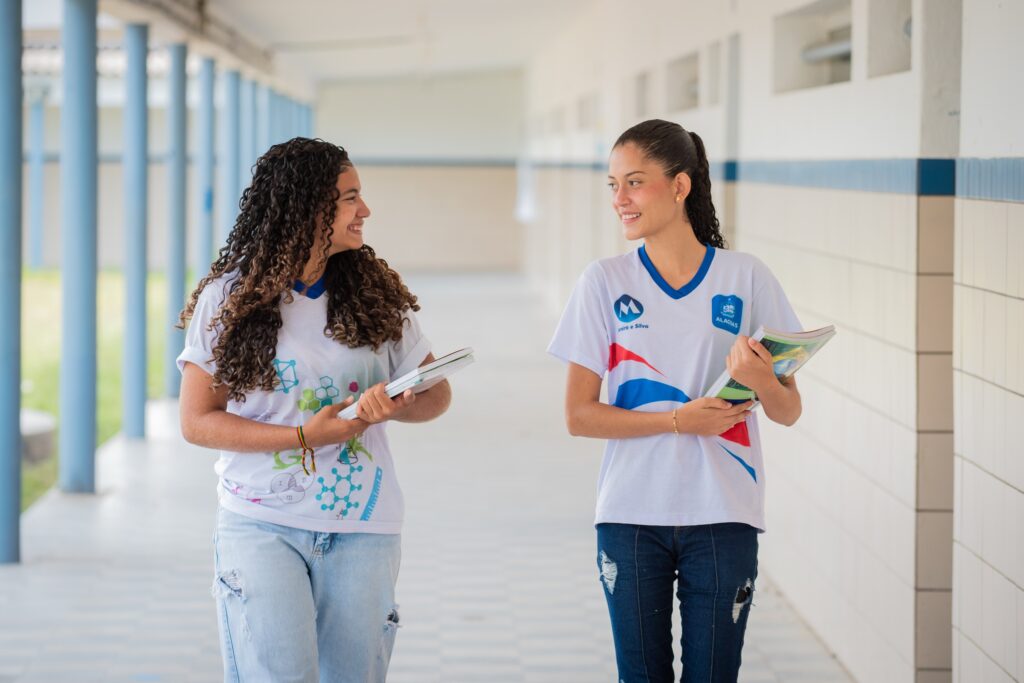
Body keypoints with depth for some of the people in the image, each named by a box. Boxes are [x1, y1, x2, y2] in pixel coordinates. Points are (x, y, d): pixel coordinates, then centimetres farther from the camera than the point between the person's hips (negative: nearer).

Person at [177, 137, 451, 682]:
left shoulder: (375, 293, 5)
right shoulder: (231, 297, -3)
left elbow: (436, 393, 10)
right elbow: (197, 422, -5)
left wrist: (393, 406, -15)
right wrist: (305, 438, -16)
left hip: (361, 528, 3)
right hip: (262, 524, -3)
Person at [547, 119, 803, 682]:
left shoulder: (746, 278, -1)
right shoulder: (605, 282, -1)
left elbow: (789, 412, 3)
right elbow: (578, 414, -4)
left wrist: (761, 382, -20)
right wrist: (679, 420, -15)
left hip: (722, 518, 0)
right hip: (631, 515, 0)